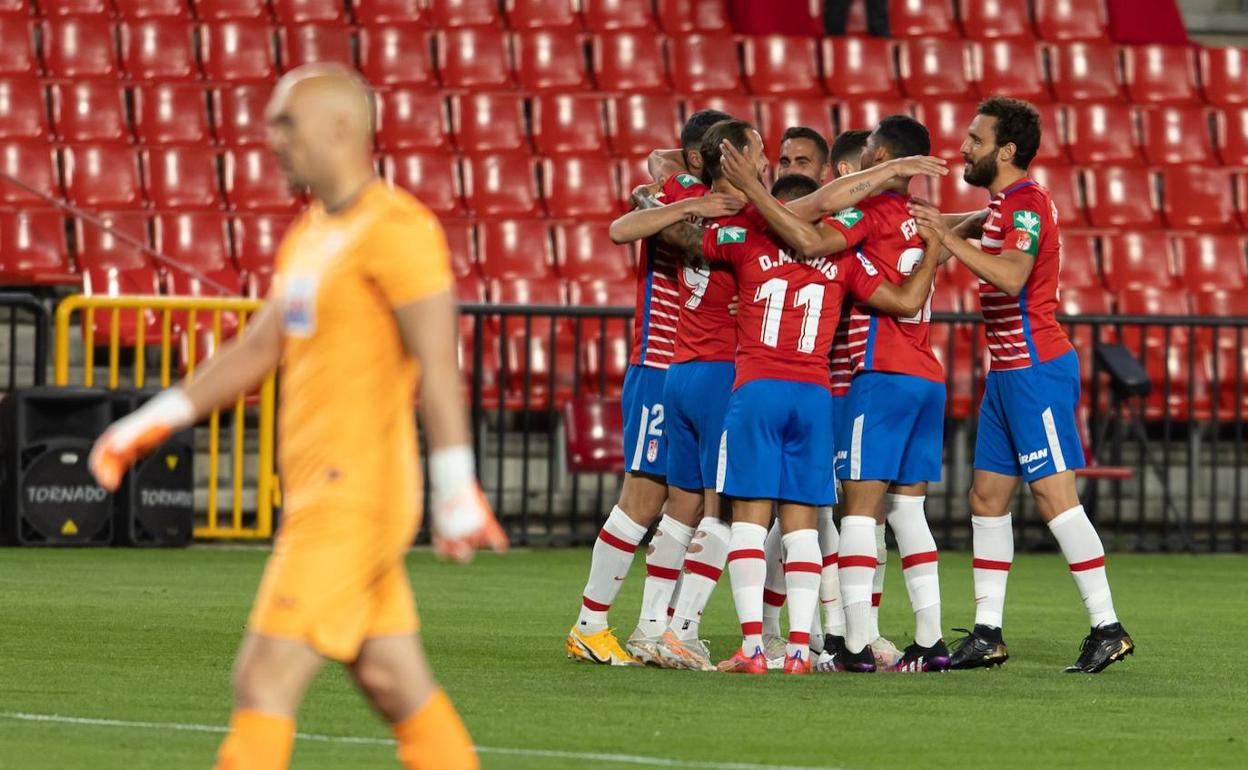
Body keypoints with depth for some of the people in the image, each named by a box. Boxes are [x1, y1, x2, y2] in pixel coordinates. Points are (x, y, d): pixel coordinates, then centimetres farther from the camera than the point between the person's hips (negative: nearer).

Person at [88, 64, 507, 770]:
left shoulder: (395, 229, -12)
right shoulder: (309, 236, 18)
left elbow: (438, 363, -18)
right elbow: (258, 349, 26)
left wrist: (456, 492, -24)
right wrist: (155, 421, 22)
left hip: (355, 494, -9)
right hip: (317, 492, 9)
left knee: (265, 679, -11)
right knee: (400, 690, 9)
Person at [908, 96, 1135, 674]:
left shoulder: (1027, 203, -15)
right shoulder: (1003, 204, 16)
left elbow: (1011, 277, -30)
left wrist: (948, 235, -26)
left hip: (1036, 370, -10)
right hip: (1008, 370, 10)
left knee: (1055, 496, -11)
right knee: (987, 498, 9)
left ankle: (1107, 627, -9)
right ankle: (987, 635, 13)